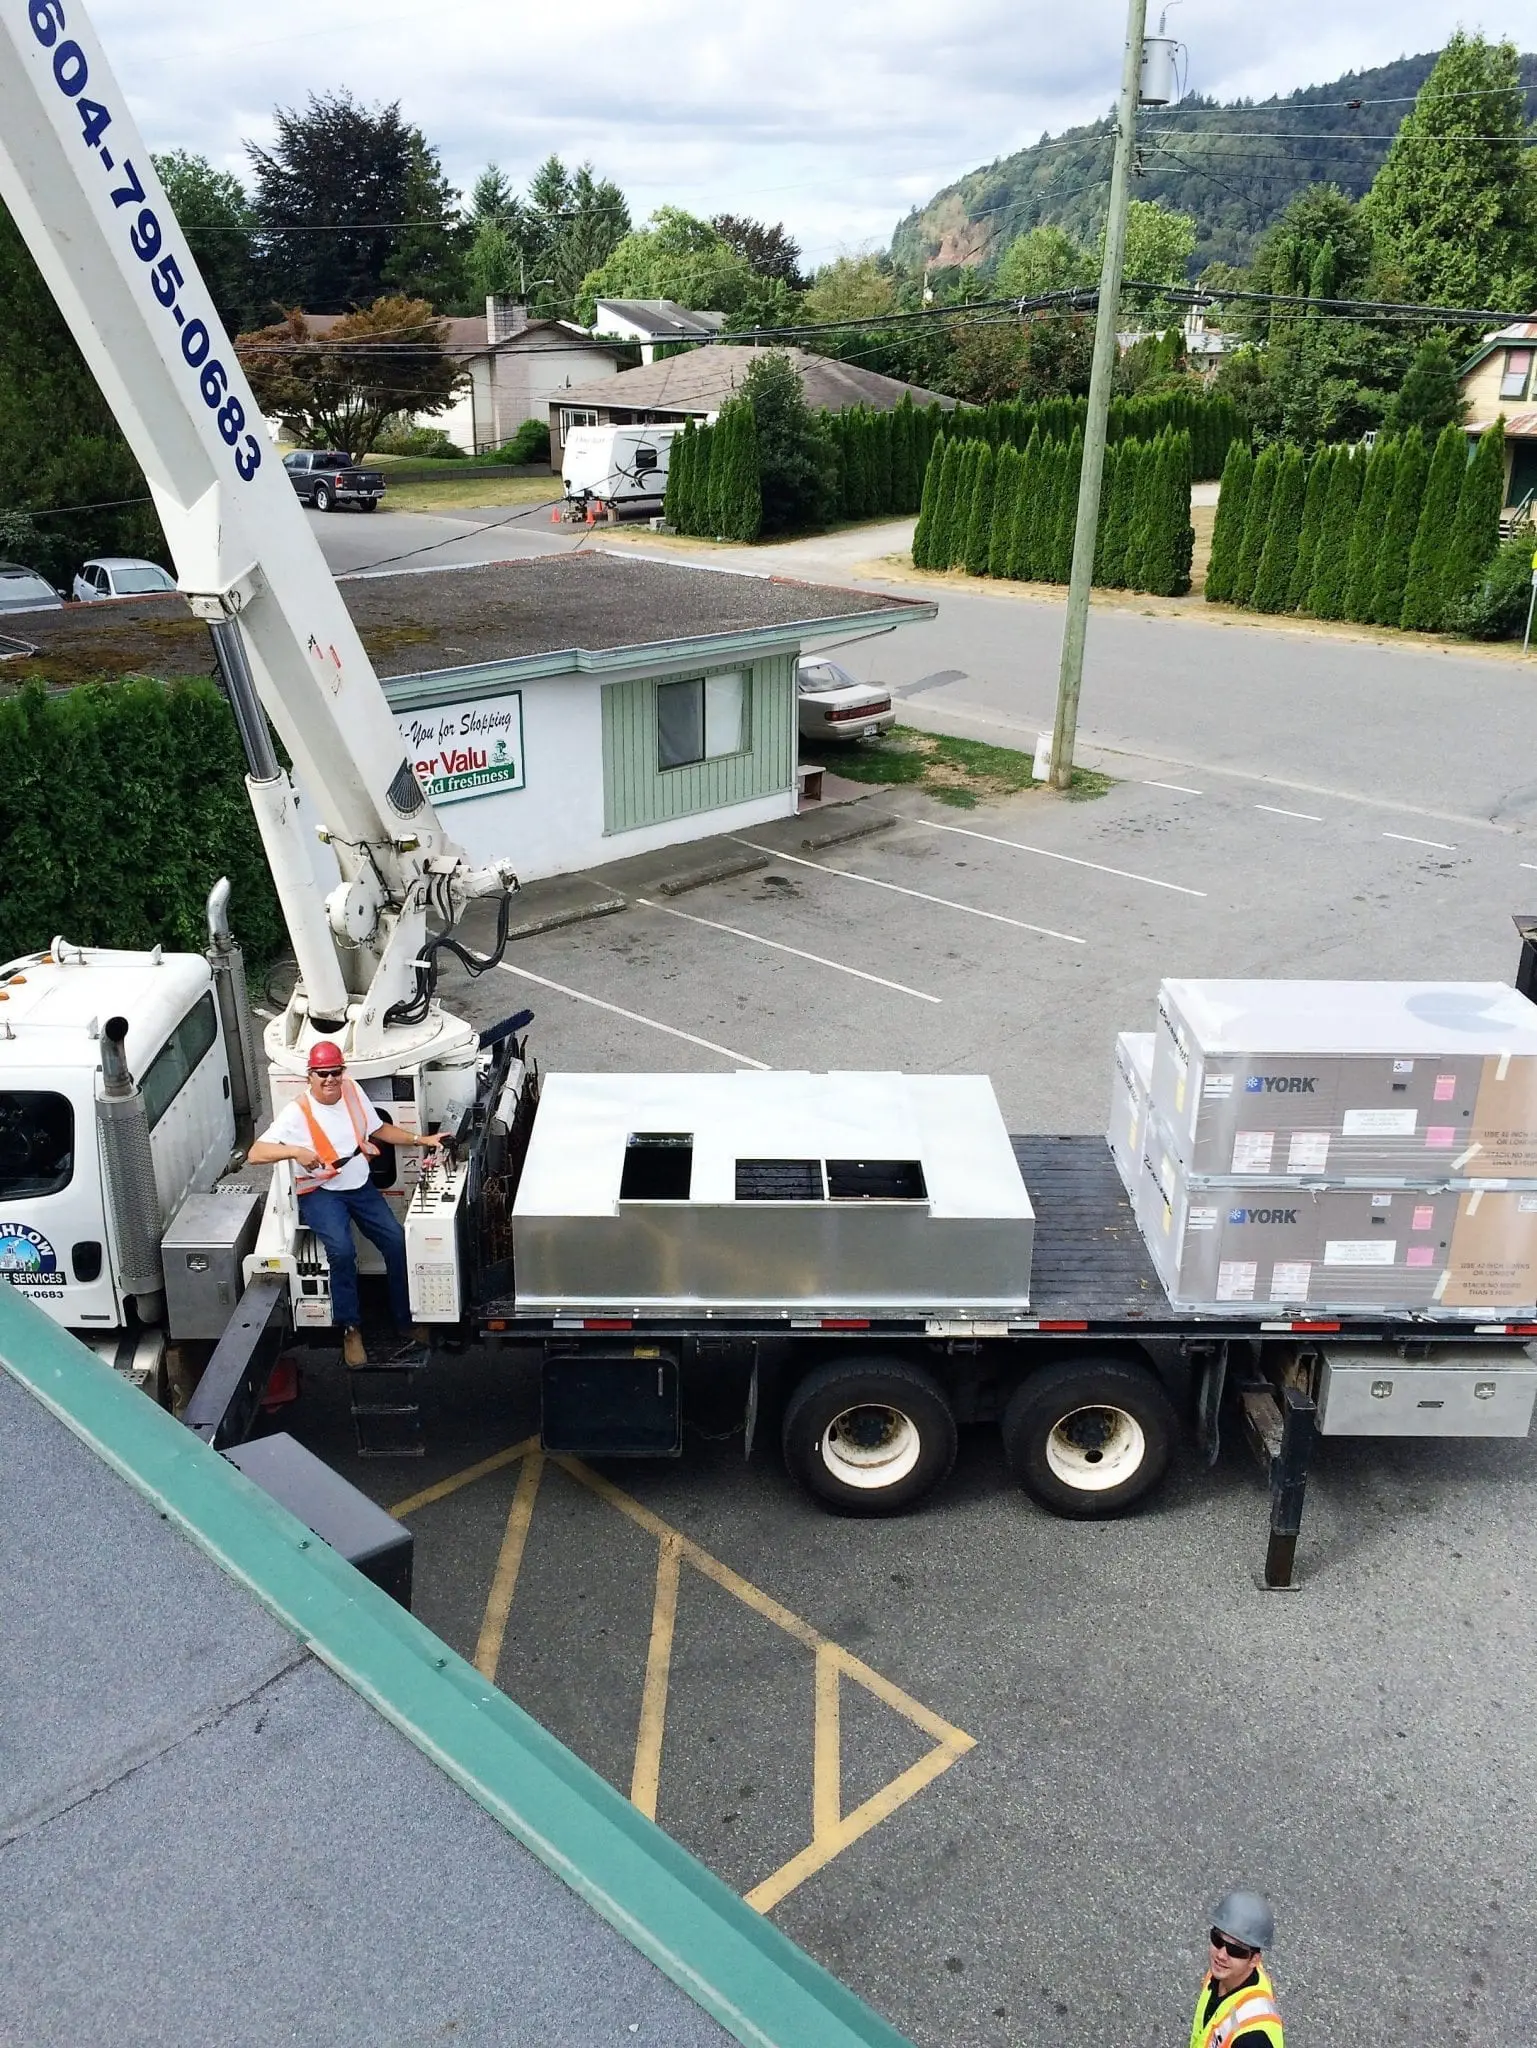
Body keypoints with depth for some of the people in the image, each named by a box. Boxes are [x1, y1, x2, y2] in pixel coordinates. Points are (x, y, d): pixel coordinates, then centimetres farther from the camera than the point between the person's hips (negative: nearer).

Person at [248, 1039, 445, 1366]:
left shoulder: (353, 1091, 0)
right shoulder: (297, 1112, -16)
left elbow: (378, 1129, 15)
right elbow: (255, 1154, -21)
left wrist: (421, 1139, 7)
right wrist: (294, 1150, -37)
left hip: (360, 1186, 5)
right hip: (320, 1193, -5)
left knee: (398, 1241, -10)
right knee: (342, 1250, -30)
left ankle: (405, 1320, 5)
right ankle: (350, 1329, -12)